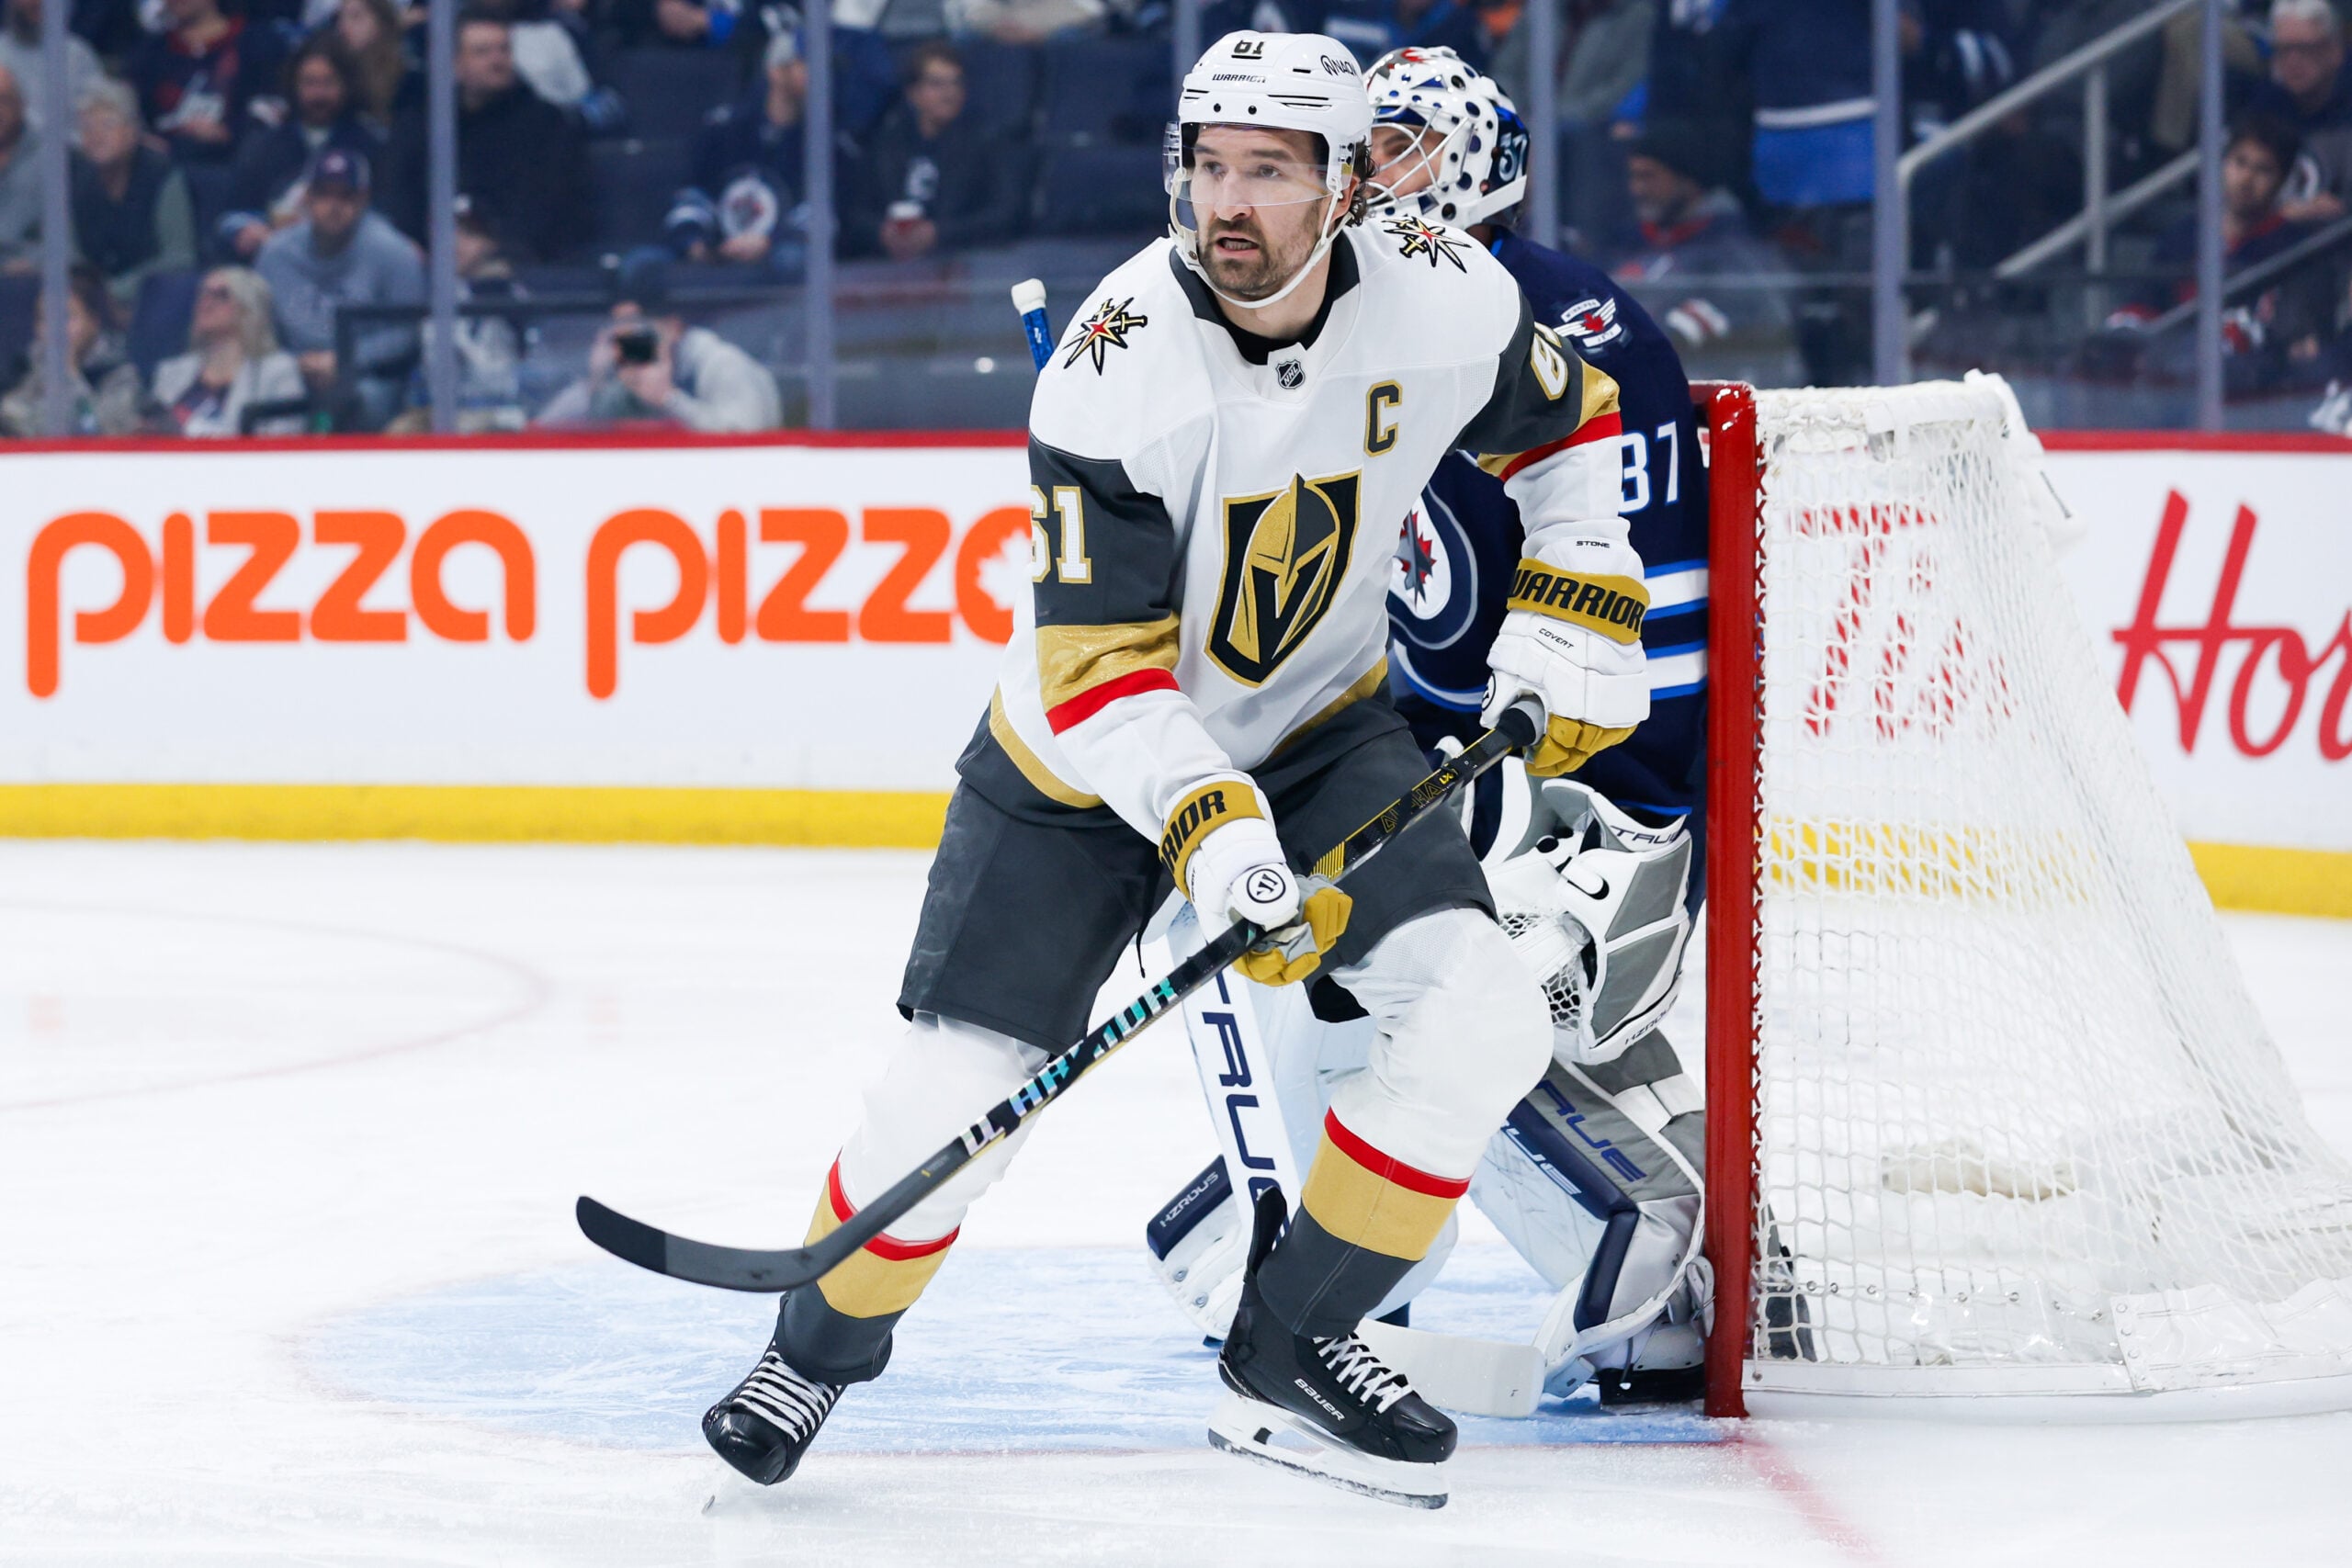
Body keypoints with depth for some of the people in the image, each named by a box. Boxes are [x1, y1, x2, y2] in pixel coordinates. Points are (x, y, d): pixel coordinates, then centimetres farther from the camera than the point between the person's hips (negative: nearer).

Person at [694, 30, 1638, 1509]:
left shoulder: (1446, 302, -17)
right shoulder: (1120, 370, -28)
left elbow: (1565, 427, 6)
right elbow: (1103, 663, -28)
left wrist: (1577, 624, -2)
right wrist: (1212, 837, -40)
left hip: (1321, 724, 3)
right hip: (1093, 757, -3)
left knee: (1481, 1020, -16)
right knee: (956, 1093, -8)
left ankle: (1286, 1355, 0)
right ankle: (819, 1349, 22)